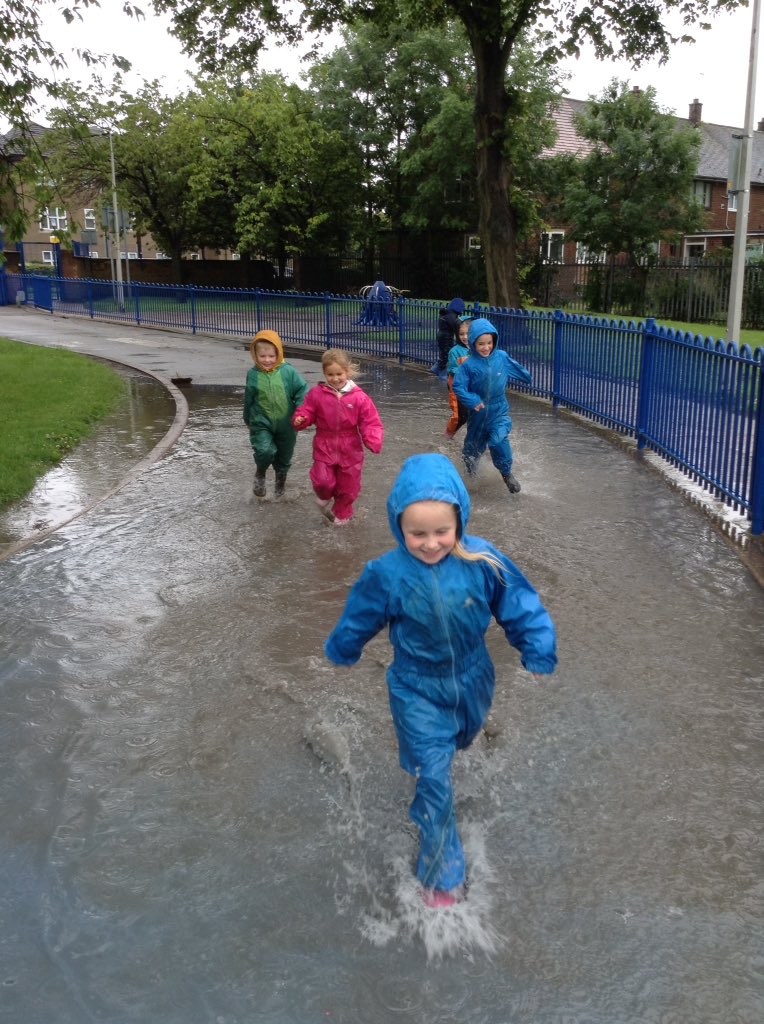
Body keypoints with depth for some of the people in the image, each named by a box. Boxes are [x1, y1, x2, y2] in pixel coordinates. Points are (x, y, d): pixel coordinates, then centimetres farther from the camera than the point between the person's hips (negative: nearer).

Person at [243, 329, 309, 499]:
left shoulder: (288, 372, -11)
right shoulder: (253, 374, -6)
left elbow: (302, 390, -9)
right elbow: (249, 400, 6)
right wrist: (248, 420, 17)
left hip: (285, 424, 1)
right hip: (261, 423, -1)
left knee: (284, 456, 16)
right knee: (265, 451, -23)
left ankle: (280, 481, 44)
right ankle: (260, 473, 9)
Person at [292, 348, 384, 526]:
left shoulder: (359, 397, -11)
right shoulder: (317, 393, -7)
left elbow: (371, 423, -12)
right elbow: (307, 412, 1)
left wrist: (374, 441, -29)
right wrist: (300, 420, -23)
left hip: (350, 450, 0)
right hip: (324, 447, 0)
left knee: (348, 486, 12)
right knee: (323, 481, -13)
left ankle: (342, 514, 38)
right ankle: (324, 498, 24)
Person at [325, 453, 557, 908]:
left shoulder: (483, 560, -22)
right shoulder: (387, 574, -24)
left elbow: (520, 605, -8)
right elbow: (357, 622, -5)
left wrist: (538, 652, -1)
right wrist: (341, 652, 12)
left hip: (471, 681, 3)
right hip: (417, 691, -2)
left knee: (458, 742, 29)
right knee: (436, 782, -2)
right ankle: (443, 874, 16)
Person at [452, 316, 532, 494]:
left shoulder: (501, 357, -8)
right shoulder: (468, 365, -17)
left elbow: (517, 369, 11)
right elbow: (458, 386, -16)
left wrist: (528, 378, 28)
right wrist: (472, 401, -27)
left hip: (499, 410, 0)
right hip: (478, 412, 0)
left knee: (499, 440, -16)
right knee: (475, 441, 19)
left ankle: (507, 473, 5)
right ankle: (470, 465, 48)